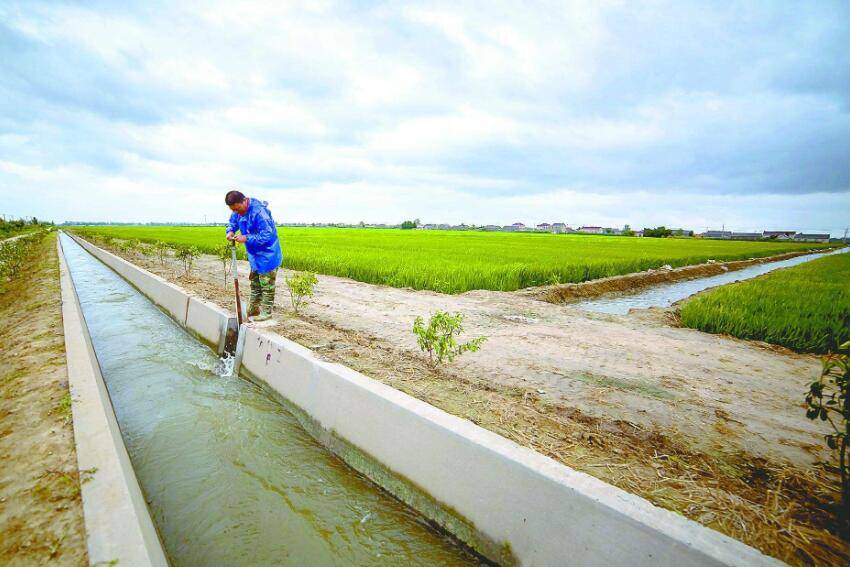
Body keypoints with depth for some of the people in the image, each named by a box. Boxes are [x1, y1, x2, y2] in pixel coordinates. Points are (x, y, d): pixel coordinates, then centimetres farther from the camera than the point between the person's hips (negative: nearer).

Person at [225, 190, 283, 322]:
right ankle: (253, 309, 30)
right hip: (254, 254, 9)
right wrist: (230, 231, -5)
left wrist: (246, 238, -27)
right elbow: (232, 222, 18)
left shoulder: (259, 211, -27)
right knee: (254, 282, 18)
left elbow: (267, 235, -28)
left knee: (266, 284, -1)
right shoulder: (238, 212, 0)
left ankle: (266, 312, 9)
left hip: (267, 254, -9)